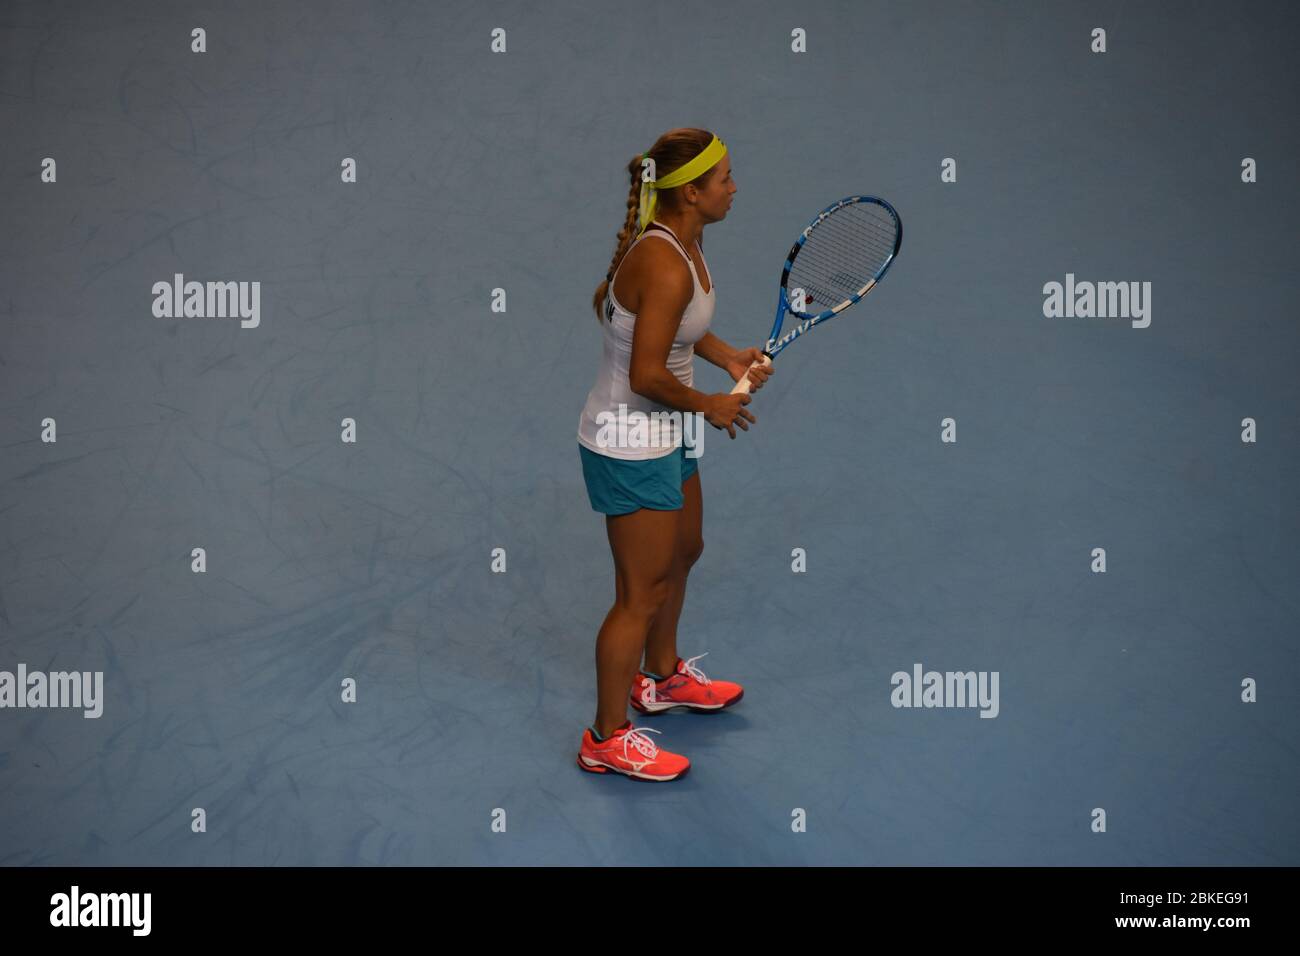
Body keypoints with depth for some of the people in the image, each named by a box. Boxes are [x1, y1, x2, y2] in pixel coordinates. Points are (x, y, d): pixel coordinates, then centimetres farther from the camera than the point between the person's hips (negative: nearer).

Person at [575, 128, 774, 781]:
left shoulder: (679, 241, 2)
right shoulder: (667, 268, -29)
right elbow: (648, 377, -28)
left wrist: (727, 357, 11)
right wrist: (709, 406, -11)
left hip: (664, 436, 11)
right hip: (630, 448, -11)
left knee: (682, 552, 27)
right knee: (643, 593, 1)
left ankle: (662, 678, 49)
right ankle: (607, 740, 17)